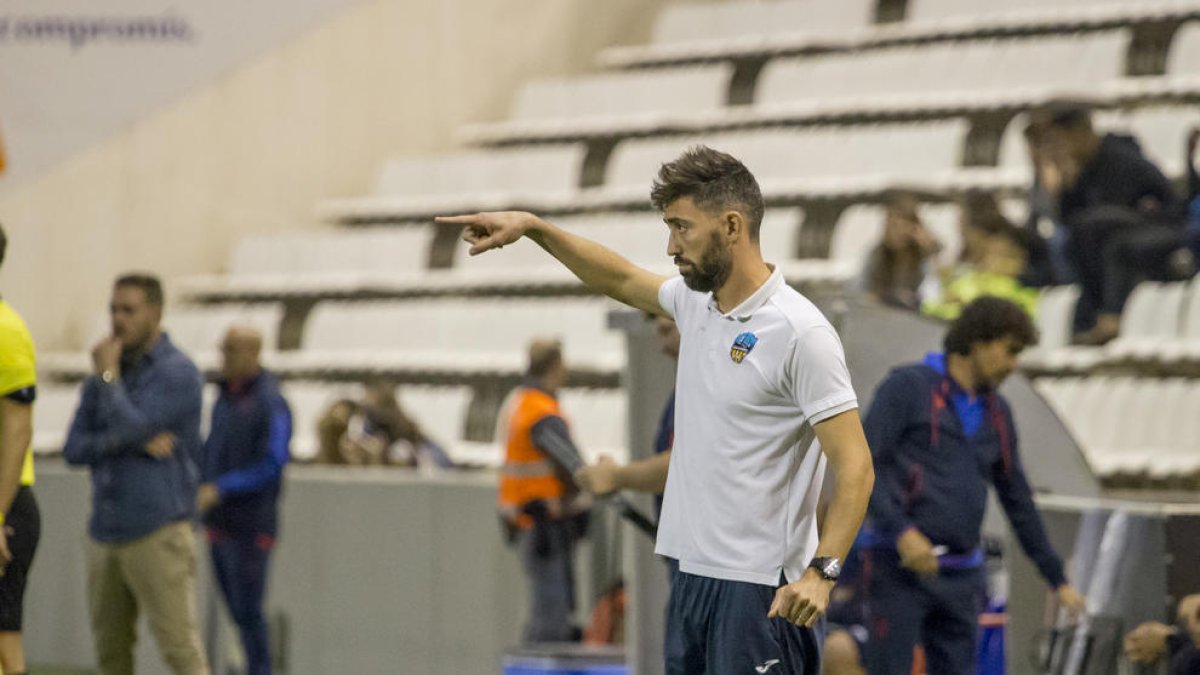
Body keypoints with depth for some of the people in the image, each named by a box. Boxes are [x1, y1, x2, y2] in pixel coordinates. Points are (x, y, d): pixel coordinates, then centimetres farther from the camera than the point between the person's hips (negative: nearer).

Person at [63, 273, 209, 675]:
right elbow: (74, 449, 4)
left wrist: (107, 376, -7)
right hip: (106, 533, 7)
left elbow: (129, 426, -20)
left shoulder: (178, 374, -7)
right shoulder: (106, 375, 13)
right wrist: (136, 442, -11)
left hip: (158, 534, -7)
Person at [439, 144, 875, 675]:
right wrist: (533, 228, 25)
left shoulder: (800, 332, -15)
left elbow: (855, 467, -17)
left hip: (761, 591, -8)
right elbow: (621, 280, 32)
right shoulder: (695, 301, 10)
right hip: (694, 573, 8)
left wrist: (821, 571, -26)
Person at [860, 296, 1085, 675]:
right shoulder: (908, 387, -4)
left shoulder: (998, 413, 17)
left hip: (961, 574, 6)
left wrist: (1057, 579, 23)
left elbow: (1018, 500, 23)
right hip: (899, 567, -6)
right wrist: (901, 531, -23)